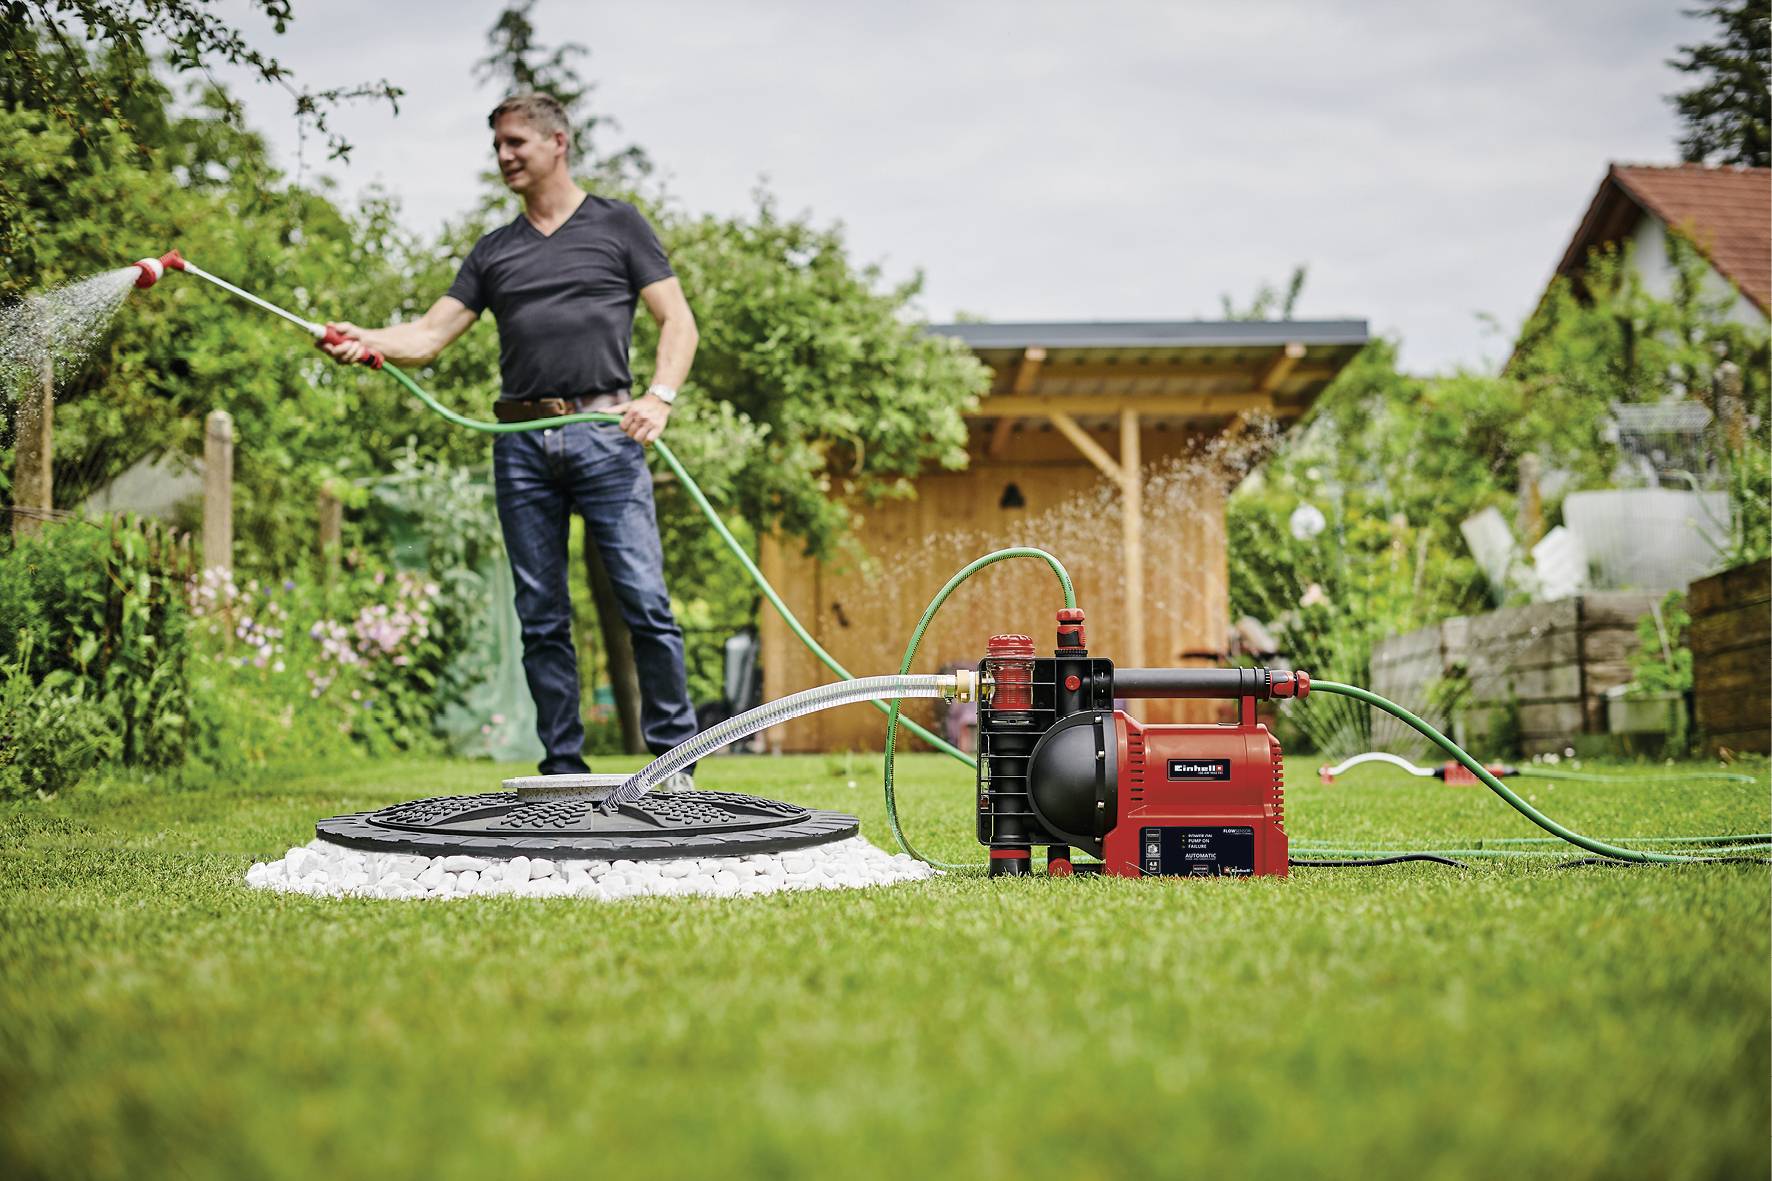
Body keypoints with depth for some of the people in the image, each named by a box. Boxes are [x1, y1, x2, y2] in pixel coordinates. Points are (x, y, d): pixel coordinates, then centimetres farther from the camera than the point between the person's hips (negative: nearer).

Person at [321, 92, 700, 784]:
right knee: (542, 620, 4)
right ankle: (565, 773, 10)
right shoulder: (493, 251, 19)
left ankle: (675, 763, -1)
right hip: (521, 446, 4)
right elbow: (429, 336, 11)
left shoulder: (617, 226, 10)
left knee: (645, 604, -10)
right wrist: (366, 341, -9)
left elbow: (678, 321, 6)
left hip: (604, 434, -4)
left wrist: (660, 397, -11)